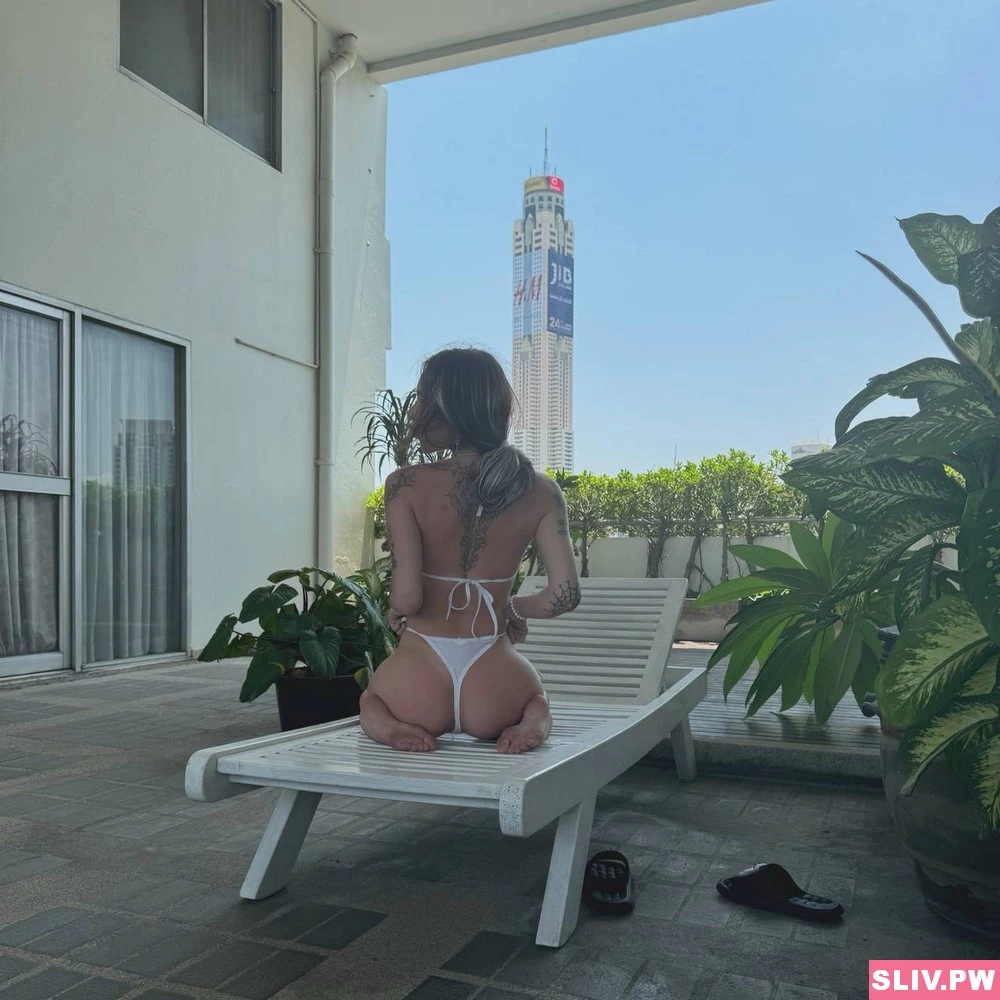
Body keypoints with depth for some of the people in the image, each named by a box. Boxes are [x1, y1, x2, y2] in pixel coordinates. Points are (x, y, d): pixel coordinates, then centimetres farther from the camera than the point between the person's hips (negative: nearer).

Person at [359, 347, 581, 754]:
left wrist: (395, 612, 5)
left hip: (419, 684, -1)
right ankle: (530, 723, 2)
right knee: (537, 701, 37)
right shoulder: (539, 491, -5)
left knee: (370, 699, 36)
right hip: (493, 686, 1)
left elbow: (406, 597, -18)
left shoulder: (406, 485, -13)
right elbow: (564, 595, -9)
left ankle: (391, 724, 1)